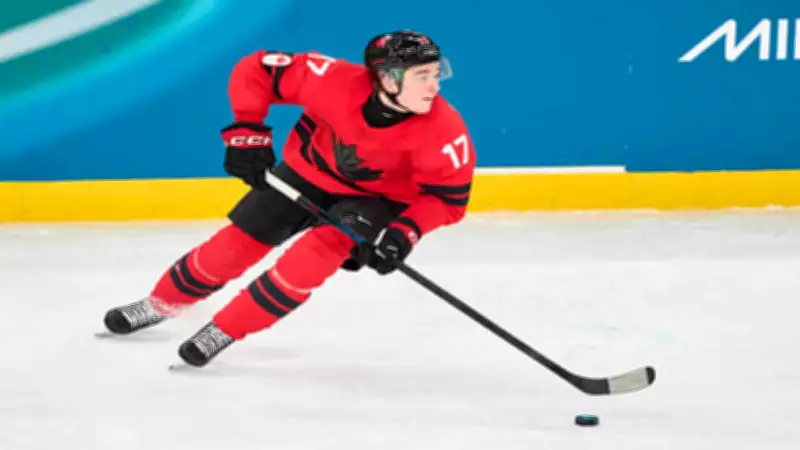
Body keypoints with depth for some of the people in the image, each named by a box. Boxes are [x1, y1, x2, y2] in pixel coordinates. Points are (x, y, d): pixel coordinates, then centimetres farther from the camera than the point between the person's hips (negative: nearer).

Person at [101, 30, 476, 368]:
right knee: (236, 244, 6)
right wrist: (247, 133, -26)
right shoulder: (337, 81, -33)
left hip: (378, 198, -2)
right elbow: (256, 70, -21)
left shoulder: (444, 130, -33)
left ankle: (225, 330, -7)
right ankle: (161, 303, 34)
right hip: (311, 170, 2)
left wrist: (404, 233, -33)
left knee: (315, 254, -26)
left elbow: (449, 196, -19)